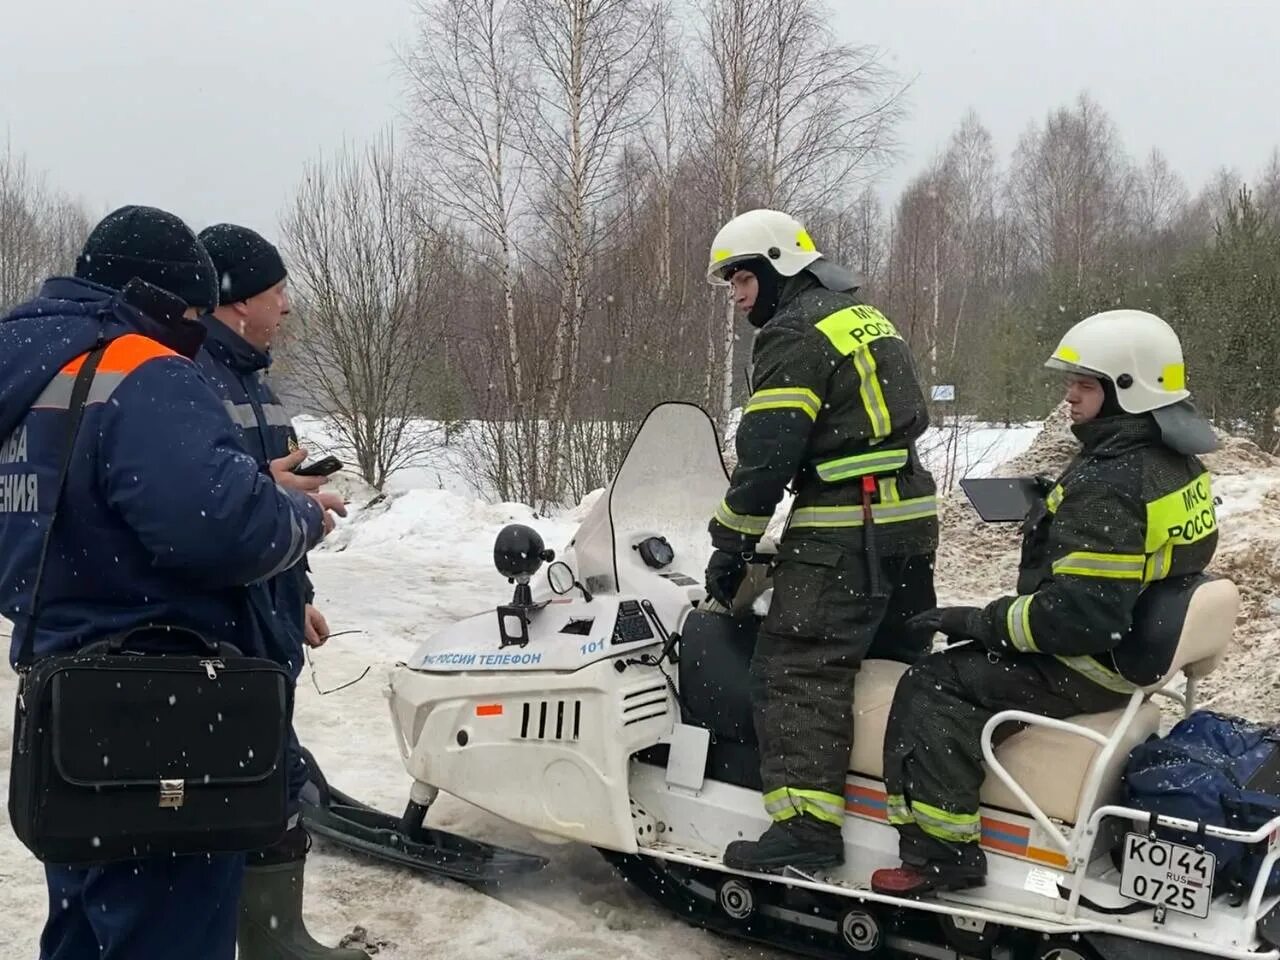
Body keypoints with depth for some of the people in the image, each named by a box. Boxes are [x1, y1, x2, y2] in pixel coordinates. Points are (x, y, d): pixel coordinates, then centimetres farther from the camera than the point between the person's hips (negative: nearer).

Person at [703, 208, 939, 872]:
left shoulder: (795, 334, -9)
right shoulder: (868, 318, 20)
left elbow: (767, 452, -16)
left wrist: (730, 547, -9)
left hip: (843, 532, -10)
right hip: (912, 518, 10)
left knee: (799, 669, -11)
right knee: (902, 661, 18)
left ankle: (806, 824, -17)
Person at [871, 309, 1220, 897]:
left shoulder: (1108, 487, -26)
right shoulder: (1176, 463, 6)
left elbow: (1082, 612, -31)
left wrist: (981, 622, -22)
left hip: (1088, 665, -11)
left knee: (933, 689, -16)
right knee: (968, 658, 23)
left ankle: (941, 853, -14)